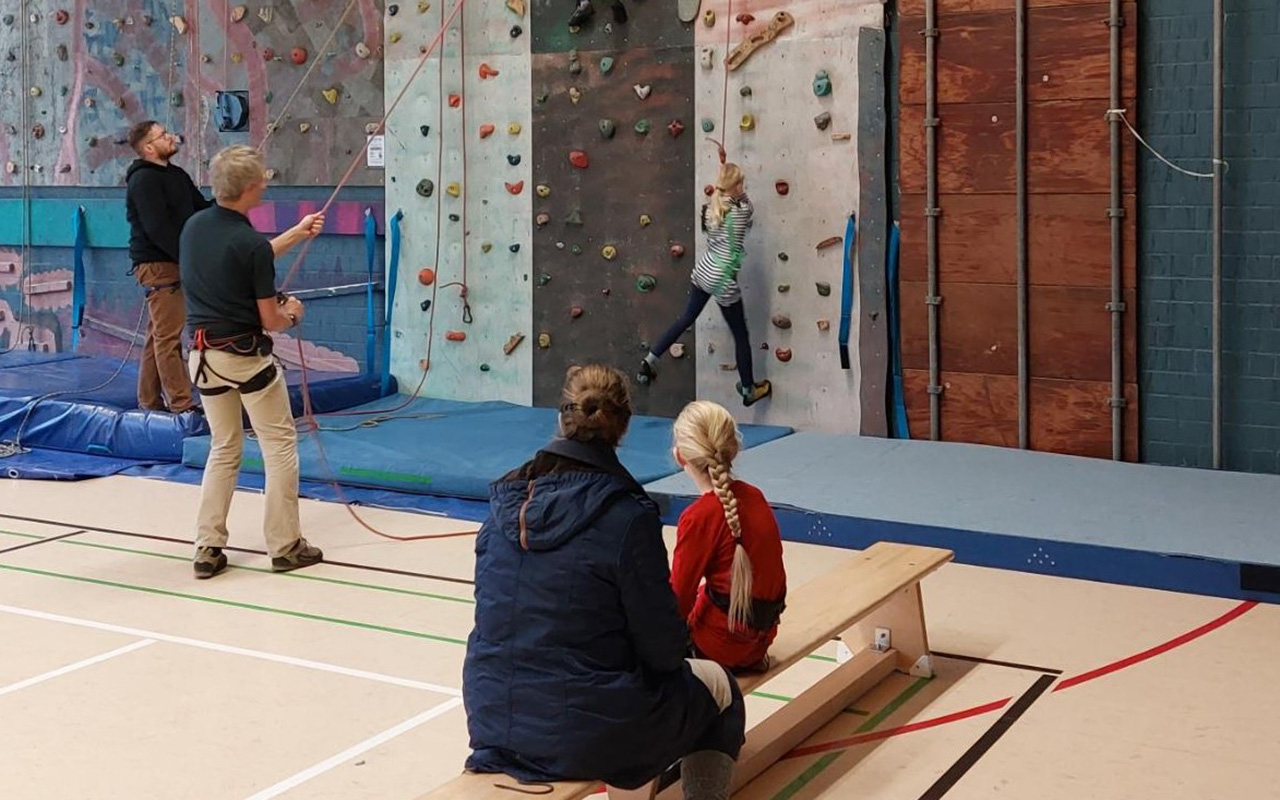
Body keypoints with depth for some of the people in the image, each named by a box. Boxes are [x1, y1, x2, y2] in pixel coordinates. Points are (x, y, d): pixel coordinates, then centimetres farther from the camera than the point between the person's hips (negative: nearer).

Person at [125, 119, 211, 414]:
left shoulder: (177, 174, 16)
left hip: (175, 263, 10)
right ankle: (181, 403, -6)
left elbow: (202, 208, 15)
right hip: (158, 265, -10)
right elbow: (158, 229, -21)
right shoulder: (144, 180, -13)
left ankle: (149, 399, 22)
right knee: (168, 337, -7)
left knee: (158, 335, 15)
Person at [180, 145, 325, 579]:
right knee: (280, 445, 8)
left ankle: (208, 548, 13)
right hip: (247, 357, -7)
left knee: (223, 449, 18)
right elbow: (271, 320, -14)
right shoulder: (250, 243, -19)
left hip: (203, 354, 7)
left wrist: (297, 233, 26)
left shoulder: (193, 227, 2)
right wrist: (292, 311, 9)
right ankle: (285, 546, 10)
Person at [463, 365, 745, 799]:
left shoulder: (507, 500, -2)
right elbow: (665, 649, -13)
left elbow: (499, 613, 10)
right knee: (717, 684, 21)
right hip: (586, 738, -5)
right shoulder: (628, 516, -18)